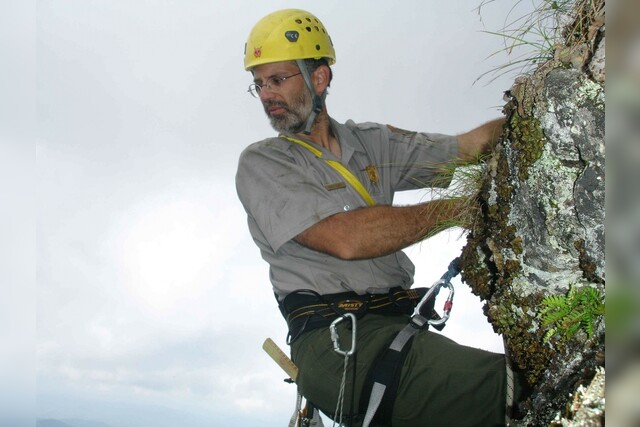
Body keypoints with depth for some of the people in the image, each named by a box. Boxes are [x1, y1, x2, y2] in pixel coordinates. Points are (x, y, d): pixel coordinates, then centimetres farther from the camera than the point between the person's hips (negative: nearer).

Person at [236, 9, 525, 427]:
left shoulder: (372, 142, 21)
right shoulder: (260, 163, 3)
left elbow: (470, 147, 16)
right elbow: (346, 238, -12)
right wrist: (464, 205, -10)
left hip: (401, 325, 6)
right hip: (334, 336, -6)